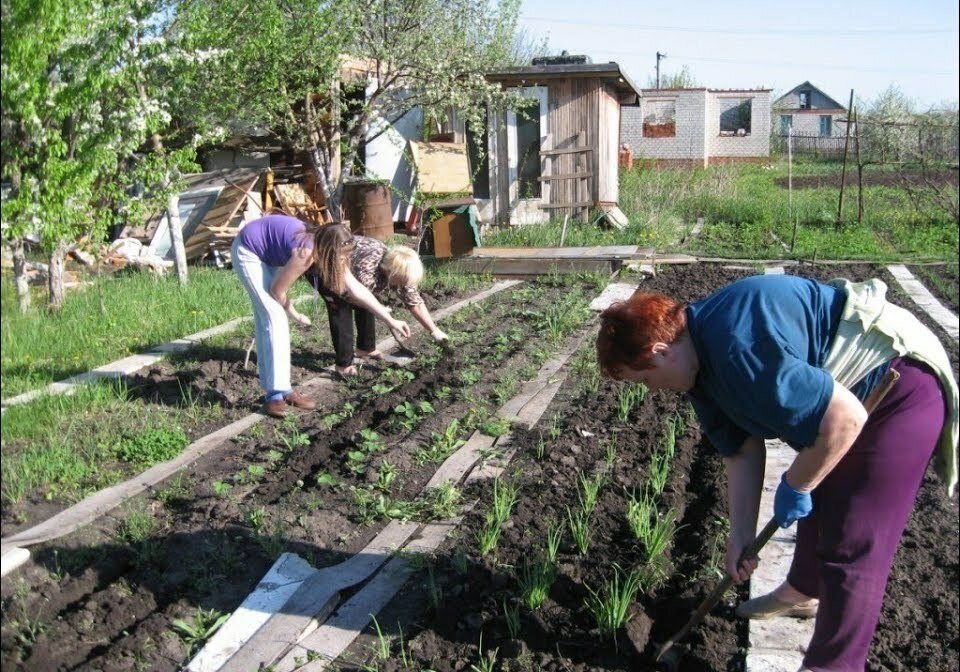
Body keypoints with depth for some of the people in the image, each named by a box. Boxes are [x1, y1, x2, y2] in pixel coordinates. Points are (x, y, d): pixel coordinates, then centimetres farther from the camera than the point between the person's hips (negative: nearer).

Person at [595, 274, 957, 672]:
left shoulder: (737, 349, -35)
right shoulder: (700, 361, -3)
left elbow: (845, 418, -33)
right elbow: (741, 453, 4)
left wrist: (793, 487, -18)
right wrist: (741, 537, 4)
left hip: (901, 392, -10)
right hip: (841, 392, 10)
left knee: (852, 548, -5)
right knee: (816, 504, 26)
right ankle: (802, 594, 49)